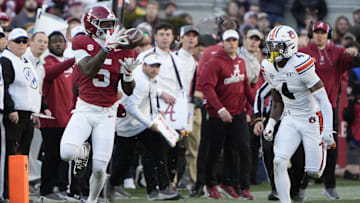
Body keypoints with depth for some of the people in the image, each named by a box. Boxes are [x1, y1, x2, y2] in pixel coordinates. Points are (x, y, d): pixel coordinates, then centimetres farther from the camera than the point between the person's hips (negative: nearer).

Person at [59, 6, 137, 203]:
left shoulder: (123, 51, 4)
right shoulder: (82, 44, -4)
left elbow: (128, 91, 5)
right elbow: (89, 71, -21)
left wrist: (129, 72, -15)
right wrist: (107, 48, -26)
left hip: (107, 114, 2)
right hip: (84, 110, -2)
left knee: (99, 168, -4)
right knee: (67, 153, -24)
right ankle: (83, 151, 13)